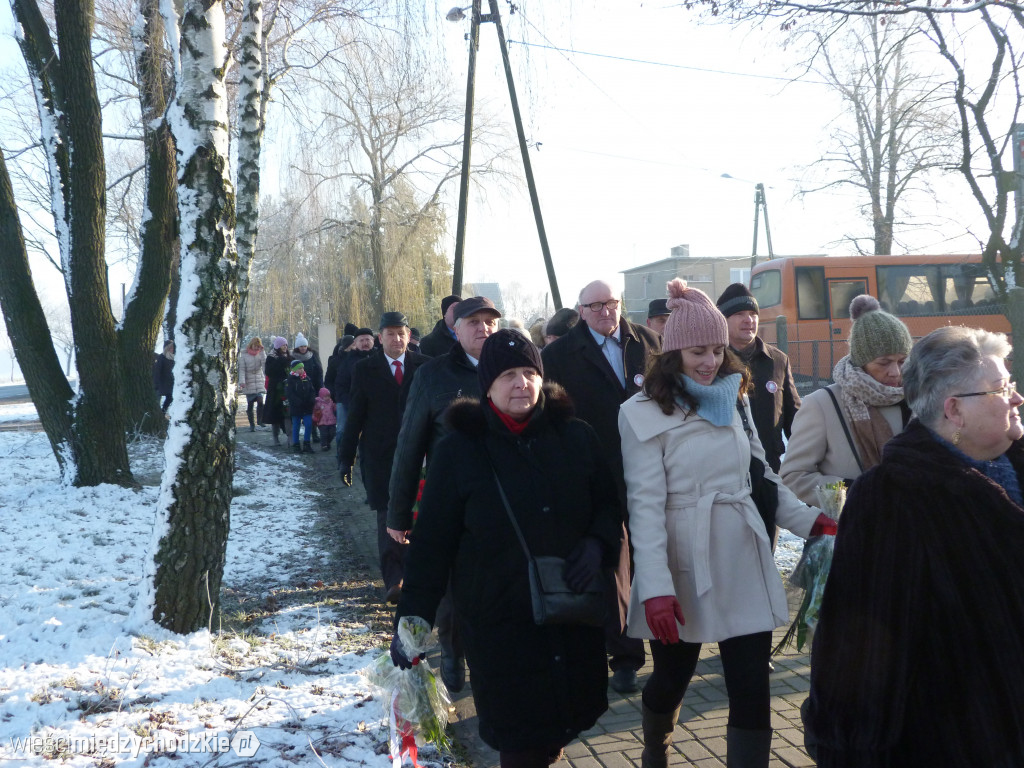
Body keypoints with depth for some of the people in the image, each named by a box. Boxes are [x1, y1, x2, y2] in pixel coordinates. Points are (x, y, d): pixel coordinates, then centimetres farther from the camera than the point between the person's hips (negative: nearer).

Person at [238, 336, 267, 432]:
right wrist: (242, 381, -14)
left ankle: (260, 420, -6)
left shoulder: (260, 353, 8)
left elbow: (264, 361, -11)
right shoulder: (244, 355, 0)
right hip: (248, 383, -1)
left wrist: (262, 351, -11)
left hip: (259, 381, 1)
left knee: (260, 400, -20)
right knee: (250, 404, 4)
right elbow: (241, 369, -4)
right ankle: (252, 424, 13)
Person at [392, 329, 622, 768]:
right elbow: (432, 542, -4)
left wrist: (598, 544, -10)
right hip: (500, 619, -2)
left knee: (567, 720, 12)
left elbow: (608, 503, 11)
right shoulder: (459, 450, -5)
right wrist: (412, 619, -8)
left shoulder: (575, 436, 1)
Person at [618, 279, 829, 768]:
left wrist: (812, 521, 5)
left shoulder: (733, 398, 11)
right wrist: (655, 586, -21)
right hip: (683, 563, -4)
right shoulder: (644, 413, -8)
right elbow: (645, 502, -14)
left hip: (743, 560, 4)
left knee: (752, 689, 0)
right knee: (672, 675, 14)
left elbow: (759, 476, 17)